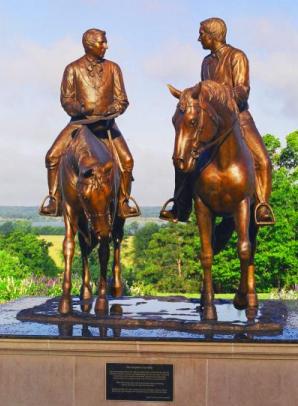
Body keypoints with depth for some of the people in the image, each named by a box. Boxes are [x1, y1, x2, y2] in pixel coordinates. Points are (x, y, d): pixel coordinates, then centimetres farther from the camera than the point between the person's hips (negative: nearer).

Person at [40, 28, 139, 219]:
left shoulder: (113, 68, 8)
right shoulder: (73, 69, 3)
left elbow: (121, 99, 6)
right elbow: (66, 99, 0)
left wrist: (113, 109, -16)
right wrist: (79, 108, -21)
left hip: (106, 122, 1)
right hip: (80, 121, 0)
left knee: (126, 160, -18)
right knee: (53, 156, -17)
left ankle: (124, 203, -6)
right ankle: (54, 201, -6)